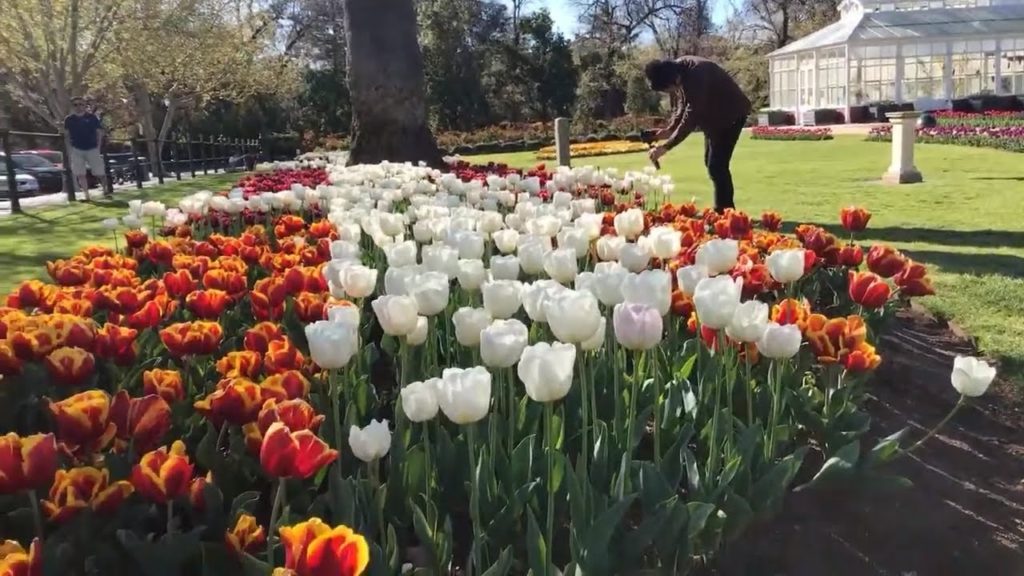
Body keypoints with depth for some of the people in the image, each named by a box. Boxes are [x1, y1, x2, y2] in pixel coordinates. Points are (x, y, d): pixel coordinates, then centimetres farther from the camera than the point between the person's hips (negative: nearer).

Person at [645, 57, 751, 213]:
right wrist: (670, 128, -9)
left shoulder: (696, 76, -35)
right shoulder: (677, 71, -7)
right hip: (714, 115, 9)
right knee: (711, 163, 12)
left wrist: (665, 147, -32)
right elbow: (683, 104, 6)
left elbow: (691, 118, -34)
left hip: (731, 113, -9)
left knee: (717, 165, -15)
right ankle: (724, 209, 21)